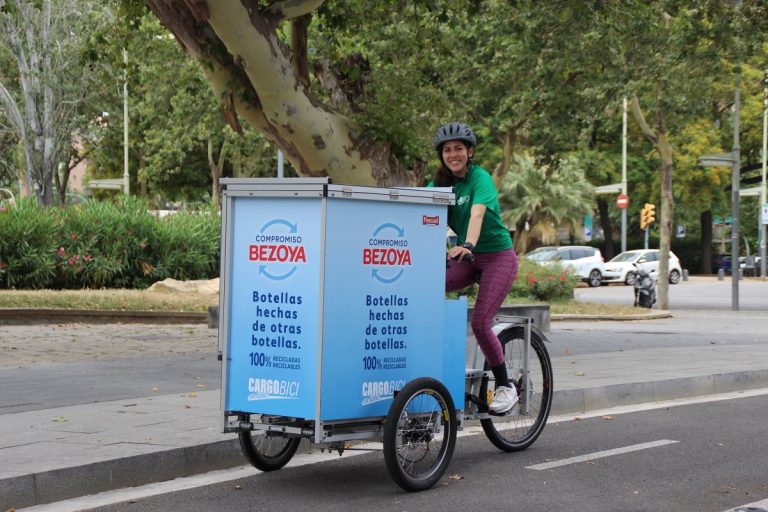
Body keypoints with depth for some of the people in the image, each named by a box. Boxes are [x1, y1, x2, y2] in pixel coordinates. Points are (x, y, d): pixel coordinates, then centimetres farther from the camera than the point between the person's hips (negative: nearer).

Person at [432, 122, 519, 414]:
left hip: (497, 256, -6)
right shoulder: (441, 183, 4)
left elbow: (477, 213, -32)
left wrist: (467, 245, -49)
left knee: (480, 323, -19)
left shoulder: (480, 178, -15)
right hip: (465, 257, 6)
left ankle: (505, 386, -1)